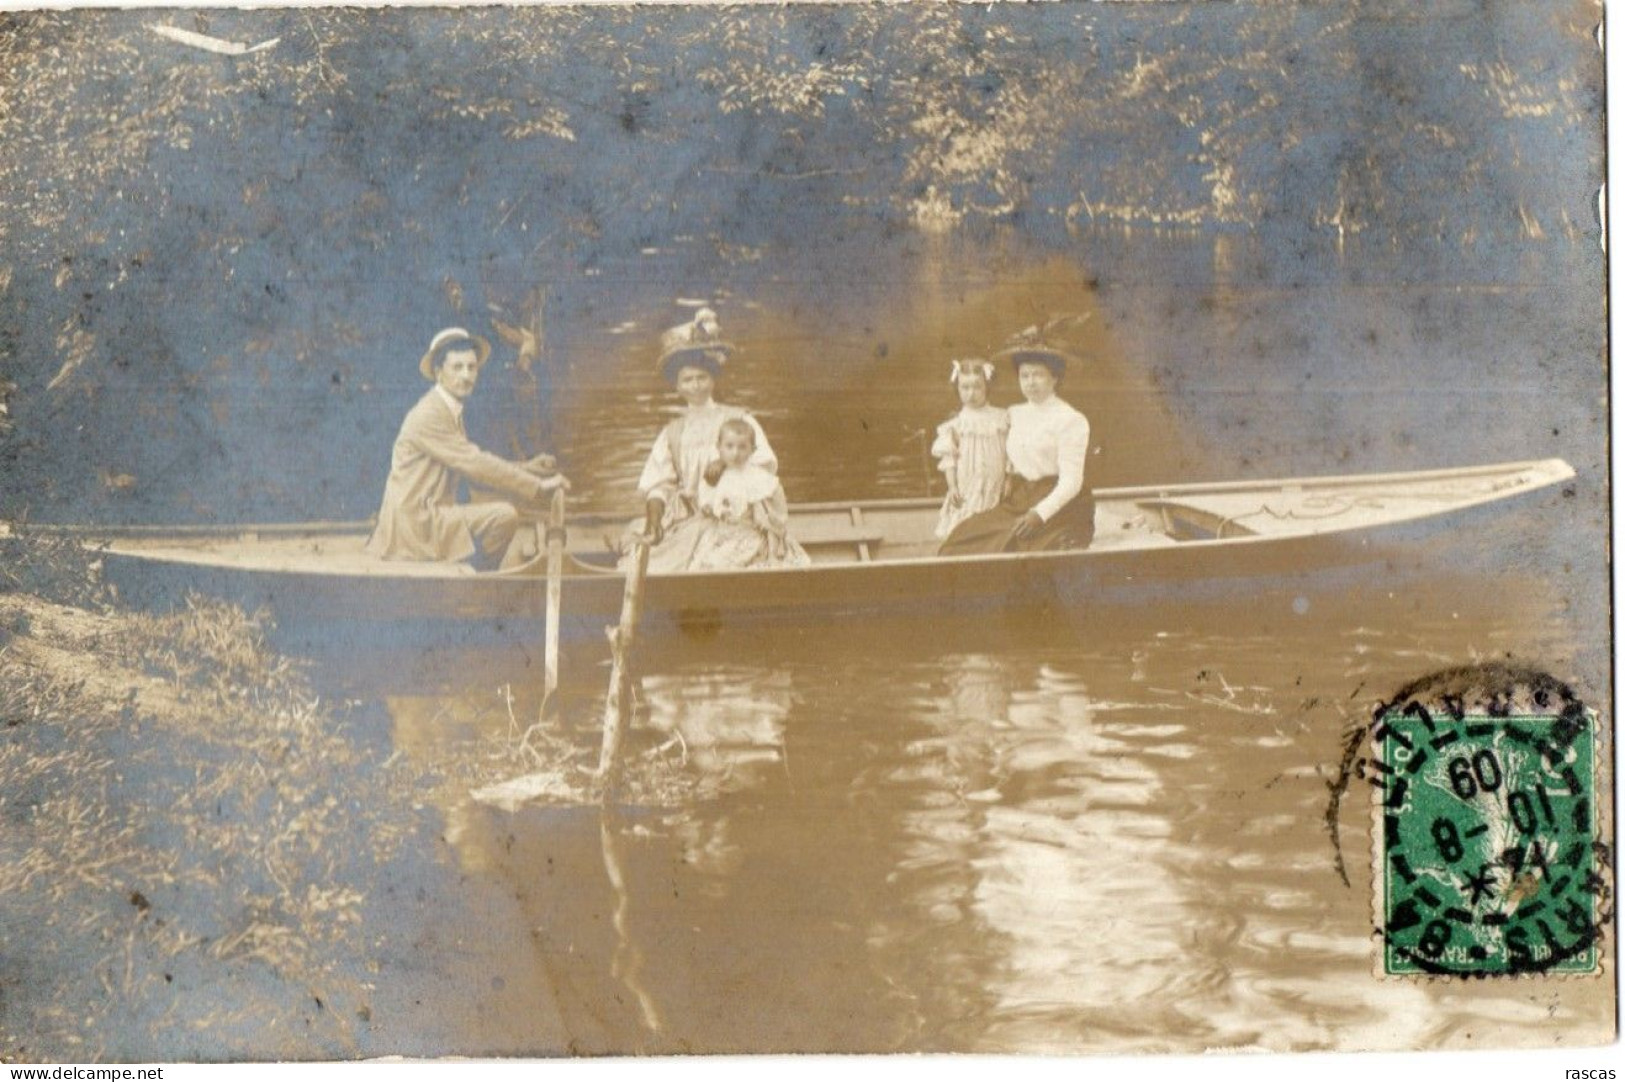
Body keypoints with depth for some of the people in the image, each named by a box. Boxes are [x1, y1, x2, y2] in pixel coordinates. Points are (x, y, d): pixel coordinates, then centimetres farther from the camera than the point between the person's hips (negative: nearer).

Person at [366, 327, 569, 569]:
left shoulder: (450, 413, 16)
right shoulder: (429, 415, -15)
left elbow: (475, 469, 14)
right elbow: (475, 465, -22)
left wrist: (530, 468, 4)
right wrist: (538, 486, -21)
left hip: (431, 519, 10)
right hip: (415, 524, -10)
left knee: (523, 543, 8)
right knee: (504, 515, -22)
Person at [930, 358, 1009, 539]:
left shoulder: (1001, 418, 5)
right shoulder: (957, 423, 1)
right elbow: (949, 458, 2)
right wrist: (952, 487, -5)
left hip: (995, 488, 1)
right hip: (967, 492, -1)